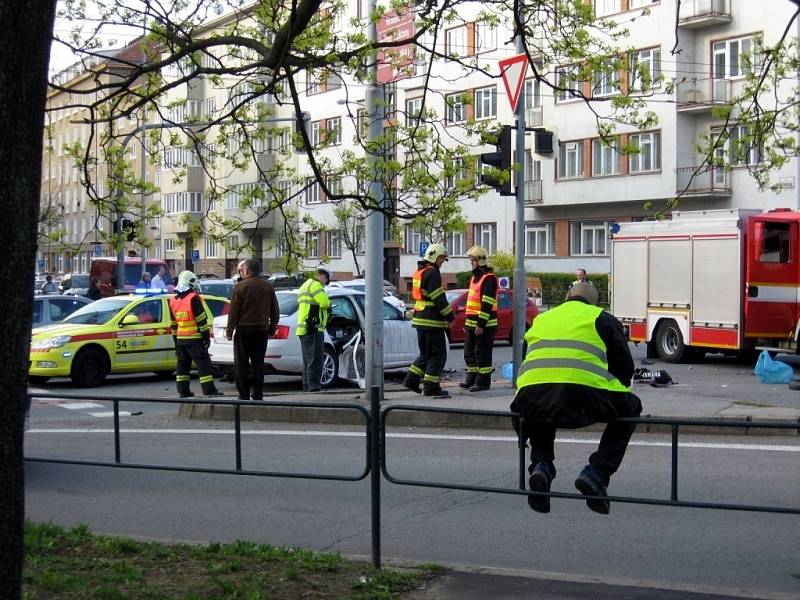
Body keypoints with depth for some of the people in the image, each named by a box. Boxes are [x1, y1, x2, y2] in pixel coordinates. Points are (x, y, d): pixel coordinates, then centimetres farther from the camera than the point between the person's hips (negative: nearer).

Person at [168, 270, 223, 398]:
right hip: (195, 339, -7)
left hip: (180, 339, 7)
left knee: (183, 364, 12)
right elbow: (202, 320, -14)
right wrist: (206, 336, -9)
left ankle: (183, 391, 11)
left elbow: (174, 324, 15)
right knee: (203, 364, -4)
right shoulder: (194, 299, -12)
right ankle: (209, 390, -6)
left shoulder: (173, 301, 11)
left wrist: (176, 339, 20)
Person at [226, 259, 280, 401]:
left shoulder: (240, 286, -8)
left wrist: (229, 330, -1)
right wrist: (272, 328, 19)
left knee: (241, 364, 1)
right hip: (262, 330, 5)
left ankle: (244, 395, -2)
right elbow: (275, 311, 12)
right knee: (258, 364, 9)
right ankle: (258, 395, 9)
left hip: (244, 330, -4)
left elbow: (234, 311, -8)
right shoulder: (268, 286, 8)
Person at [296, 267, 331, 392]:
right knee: (315, 360, -9)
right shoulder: (315, 285, -10)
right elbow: (324, 303, -21)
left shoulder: (305, 285, 23)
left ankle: (307, 386, 18)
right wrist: (328, 304, 2)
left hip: (304, 329, 10)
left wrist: (326, 308, 17)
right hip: (313, 329, -10)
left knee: (308, 360, 14)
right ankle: (313, 385, -12)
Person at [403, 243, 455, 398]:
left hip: (419, 319, 10)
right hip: (432, 321, -10)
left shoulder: (419, 271, 17)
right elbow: (439, 298, -18)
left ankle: (411, 380, 16)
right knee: (438, 354, -3)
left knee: (426, 353, 19)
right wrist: (450, 315, -10)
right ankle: (431, 387, -3)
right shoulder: (432, 273, -14)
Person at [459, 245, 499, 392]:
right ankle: (472, 379, 22)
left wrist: (481, 324, -23)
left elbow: (487, 304, -20)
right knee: (469, 352, 13)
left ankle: (483, 382, 2)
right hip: (472, 324, 10)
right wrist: (467, 322, 22)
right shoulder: (475, 277, 18)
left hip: (484, 325, -10)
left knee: (482, 354, -5)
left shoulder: (489, 278, -13)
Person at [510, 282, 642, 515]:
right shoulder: (602, 318, 22)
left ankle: (541, 464, 13)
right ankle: (597, 473, 9)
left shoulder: (541, 319, 33)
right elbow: (625, 367, 23)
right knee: (629, 407, 24)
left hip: (530, 397, 4)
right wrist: (610, 398, 41)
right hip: (582, 394, -3)